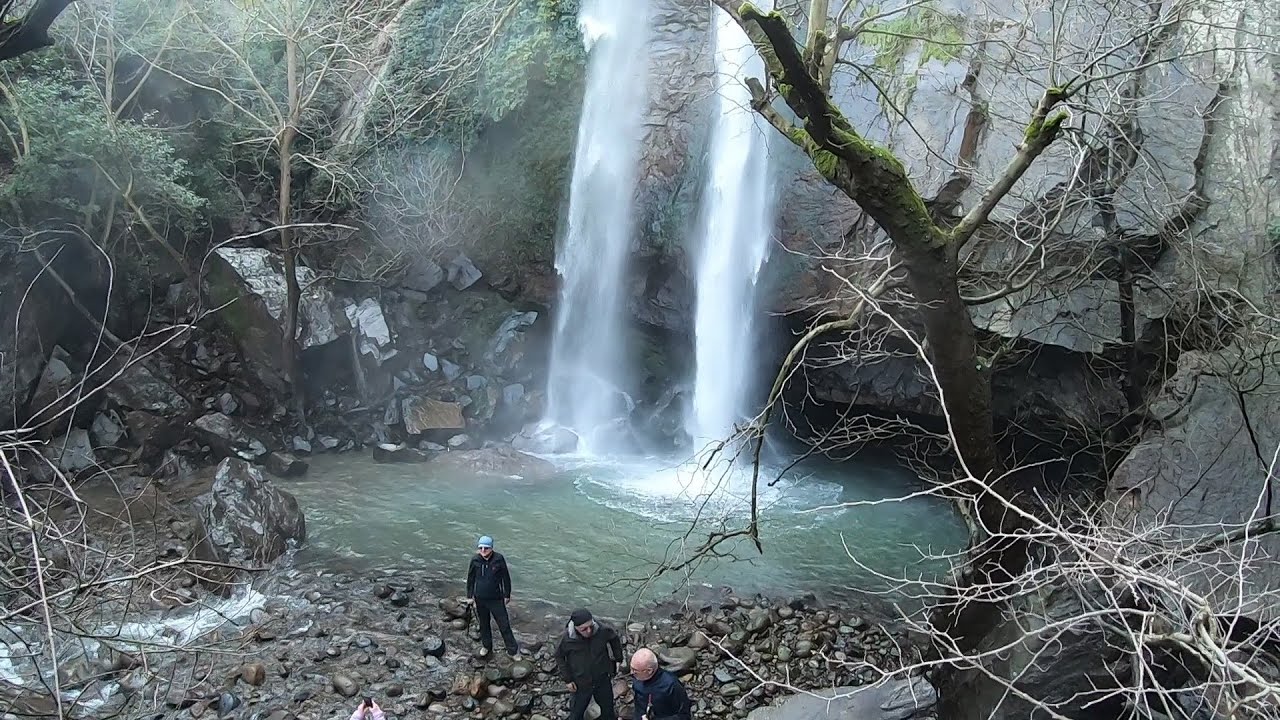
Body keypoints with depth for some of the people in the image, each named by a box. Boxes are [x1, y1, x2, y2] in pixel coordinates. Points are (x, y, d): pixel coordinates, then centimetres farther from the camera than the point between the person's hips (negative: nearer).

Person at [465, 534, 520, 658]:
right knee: (483, 624, 20)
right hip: (480, 599, 3)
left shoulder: (499, 559, -16)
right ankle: (486, 646, 41)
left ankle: (513, 650, 15)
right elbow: (470, 578, 4)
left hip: (496, 598, -3)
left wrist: (507, 595, 1)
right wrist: (470, 596, 7)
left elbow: (506, 577, -4)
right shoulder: (475, 560, -9)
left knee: (504, 625, 2)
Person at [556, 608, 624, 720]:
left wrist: (618, 659, 4)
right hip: (581, 684, -1)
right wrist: (567, 679, -7)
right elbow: (559, 656, -7)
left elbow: (615, 639, -1)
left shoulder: (603, 630, -25)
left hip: (603, 680, 1)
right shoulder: (567, 638, -27)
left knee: (608, 709, 23)